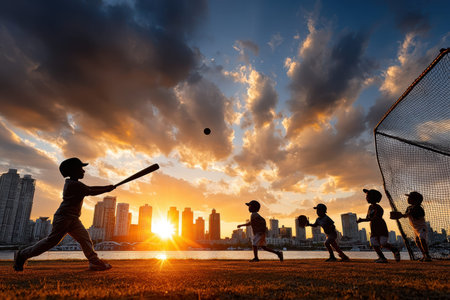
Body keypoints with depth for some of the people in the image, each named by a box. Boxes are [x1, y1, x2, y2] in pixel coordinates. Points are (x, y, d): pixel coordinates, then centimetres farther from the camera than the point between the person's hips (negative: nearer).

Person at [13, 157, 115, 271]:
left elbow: (90, 188, 18)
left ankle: (94, 262, -5)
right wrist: (107, 189, -5)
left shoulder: (71, 183, 17)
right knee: (52, 240, -3)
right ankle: (23, 254, 15)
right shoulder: (74, 184, -14)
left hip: (73, 219, 10)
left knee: (84, 238, 0)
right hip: (64, 217, -10)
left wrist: (106, 187, 13)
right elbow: (91, 192, -16)